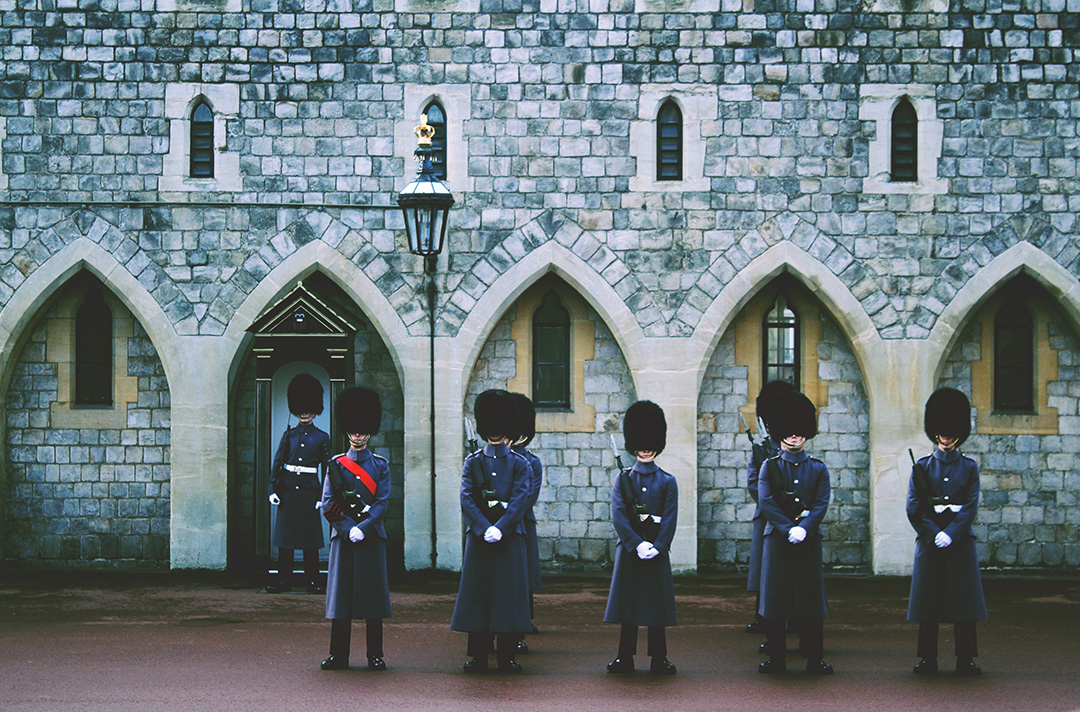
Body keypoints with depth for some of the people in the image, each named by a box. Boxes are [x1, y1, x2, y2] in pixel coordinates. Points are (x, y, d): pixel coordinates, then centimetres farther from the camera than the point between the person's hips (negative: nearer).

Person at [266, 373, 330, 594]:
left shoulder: (322, 438, 3)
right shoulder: (288, 435, 8)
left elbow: (326, 468, 3)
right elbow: (277, 463, 8)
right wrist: (273, 490, -1)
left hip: (309, 491, -2)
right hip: (288, 490, 2)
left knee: (310, 538, 1)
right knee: (285, 536, 2)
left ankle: (312, 581, 7)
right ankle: (284, 580, 7)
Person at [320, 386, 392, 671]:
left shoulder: (380, 465, 6)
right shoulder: (336, 465, 6)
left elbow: (383, 502, -2)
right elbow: (329, 506, 0)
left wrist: (363, 527, -15)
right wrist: (349, 529, -12)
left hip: (372, 536, 0)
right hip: (343, 536, 0)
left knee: (373, 594, 1)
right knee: (341, 593, 0)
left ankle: (375, 655, 6)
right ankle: (339, 655, 5)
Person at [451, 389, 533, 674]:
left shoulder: (520, 465, 5)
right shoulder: (472, 463, 6)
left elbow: (519, 501, -5)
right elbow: (466, 500, -5)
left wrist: (499, 528, -16)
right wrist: (485, 529, -16)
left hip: (510, 537, 0)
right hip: (478, 538, 0)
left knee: (509, 595, 0)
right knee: (477, 595, 0)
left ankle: (507, 657, 4)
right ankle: (479, 657, 4)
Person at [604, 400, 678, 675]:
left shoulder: (668, 482, 6)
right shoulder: (623, 479, 5)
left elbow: (670, 519, -1)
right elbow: (618, 516, -5)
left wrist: (656, 546, -14)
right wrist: (638, 544, -16)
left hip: (658, 550, 0)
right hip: (629, 549, 0)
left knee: (658, 603, 2)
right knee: (628, 602, 2)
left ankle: (659, 660, 8)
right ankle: (625, 658, 8)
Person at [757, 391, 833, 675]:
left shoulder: (818, 469, 8)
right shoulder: (770, 467, 5)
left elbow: (822, 504, -2)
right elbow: (766, 503, -5)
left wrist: (804, 528, -17)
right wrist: (788, 528, -16)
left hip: (809, 538, 1)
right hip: (777, 539, -1)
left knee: (811, 597, 1)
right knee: (775, 598, 0)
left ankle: (814, 659, 6)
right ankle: (777, 659, 7)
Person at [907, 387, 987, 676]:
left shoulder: (969, 467, 7)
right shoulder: (922, 466, 6)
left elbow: (971, 507, -3)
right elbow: (913, 509, -1)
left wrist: (950, 534, -15)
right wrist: (934, 535, -12)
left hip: (960, 541, 0)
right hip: (929, 541, 0)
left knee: (964, 600, 0)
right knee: (927, 600, 1)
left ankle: (966, 660, 6)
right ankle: (928, 659, 7)